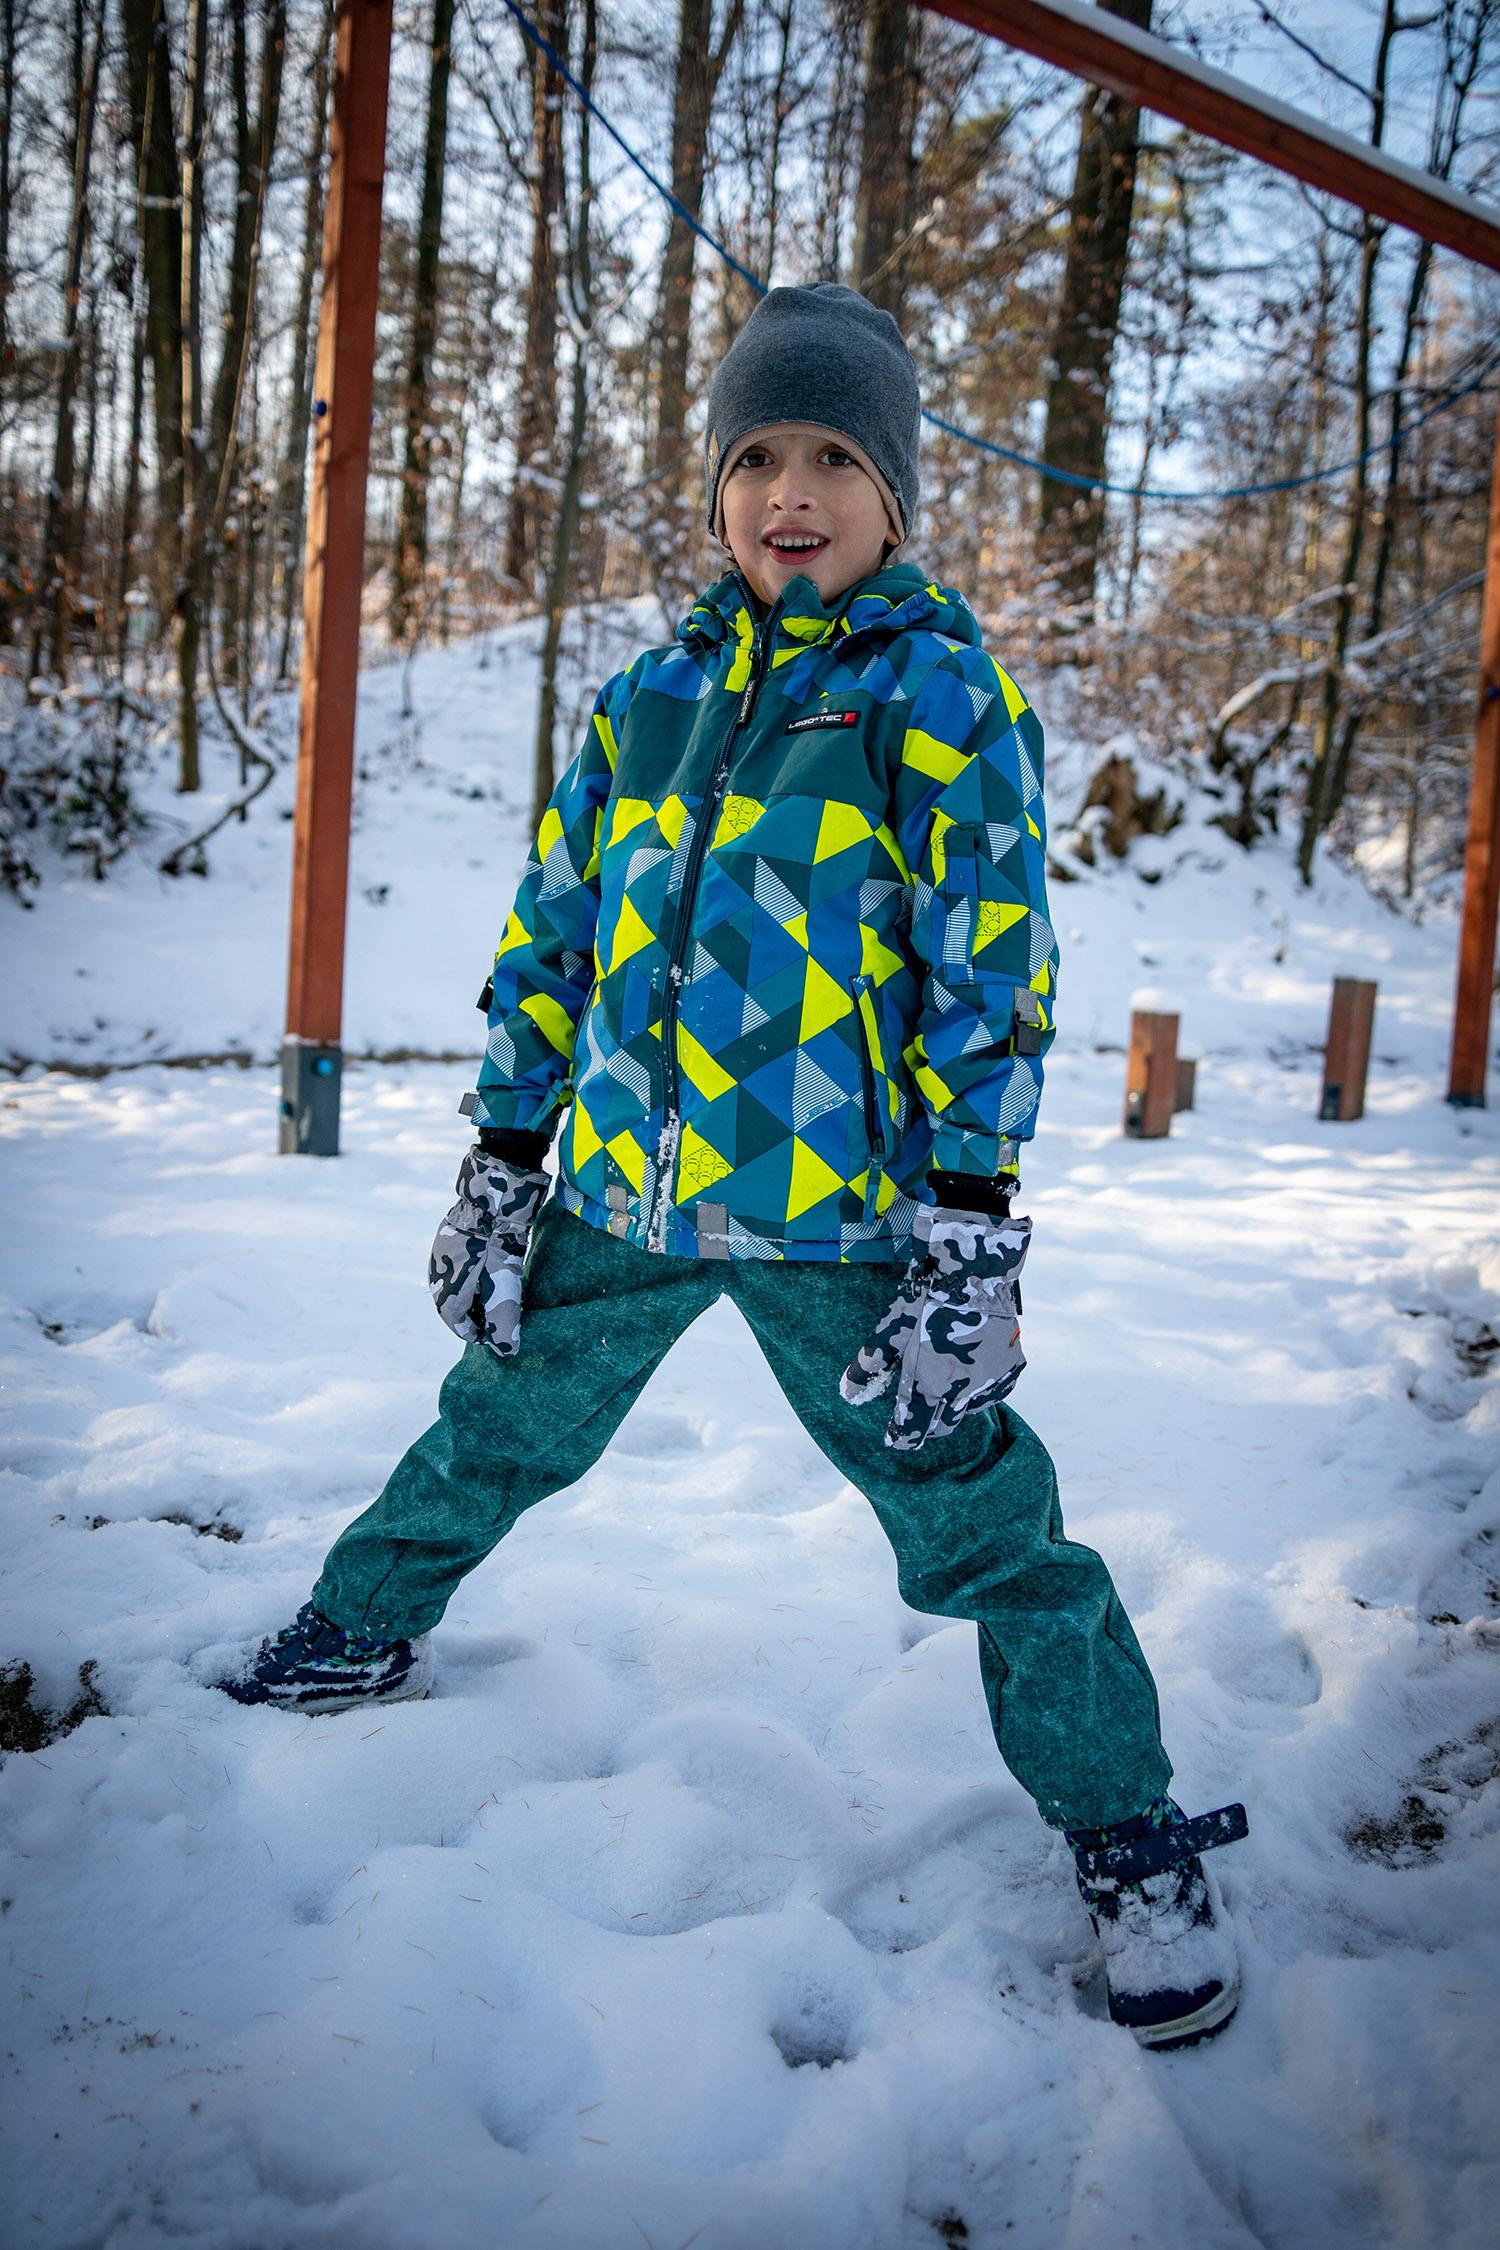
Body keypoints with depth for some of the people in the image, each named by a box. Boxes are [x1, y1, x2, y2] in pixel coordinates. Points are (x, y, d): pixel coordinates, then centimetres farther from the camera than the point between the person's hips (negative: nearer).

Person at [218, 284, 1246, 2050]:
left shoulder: (940, 688, -3)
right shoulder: (652, 692, 10)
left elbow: (990, 959, -8)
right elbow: (555, 929, 14)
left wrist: (969, 1232, -13)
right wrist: (501, 1157, 12)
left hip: (836, 1213, -4)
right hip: (619, 1192, 5)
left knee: (978, 1525, -2)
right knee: (493, 1436, 21)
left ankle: (1130, 1835, 17)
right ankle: (359, 1635, 47)